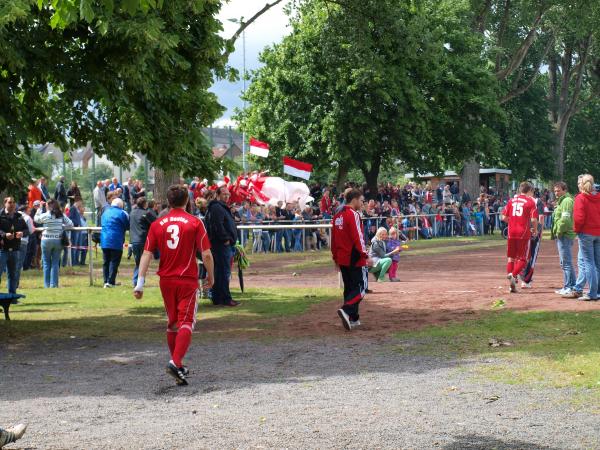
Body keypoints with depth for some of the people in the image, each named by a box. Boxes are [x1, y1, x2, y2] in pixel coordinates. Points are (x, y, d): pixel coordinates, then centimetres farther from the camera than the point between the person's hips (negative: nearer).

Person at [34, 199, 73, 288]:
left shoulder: (45, 215, -8)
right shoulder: (61, 215, 0)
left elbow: (36, 219, 10)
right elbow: (70, 224, 3)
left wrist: (41, 208, 15)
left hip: (46, 240, -2)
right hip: (58, 240, 2)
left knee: (46, 263, 7)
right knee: (55, 263, 7)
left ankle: (47, 284, 7)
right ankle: (54, 284, 4)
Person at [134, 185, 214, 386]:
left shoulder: (157, 224, 3)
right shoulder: (195, 223, -5)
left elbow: (146, 254, -2)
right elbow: (206, 255, -7)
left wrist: (140, 283, -2)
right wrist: (210, 276, 9)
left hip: (166, 280, 4)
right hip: (188, 280, -4)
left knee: (172, 322, 17)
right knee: (186, 322, -5)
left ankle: (177, 364, 27)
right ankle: (176, 362, -24)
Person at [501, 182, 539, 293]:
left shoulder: (511, 200, 8)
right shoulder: (530, 201, -3)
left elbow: (504, 217, 5)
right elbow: (534, 219, -10)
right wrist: (535, 230, 6)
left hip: (512, 232, 3)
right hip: (524, 233, -3)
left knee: (511, 257, 15)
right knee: (522, 259, 3)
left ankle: (509, 274, 5)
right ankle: (513, 275, -20)